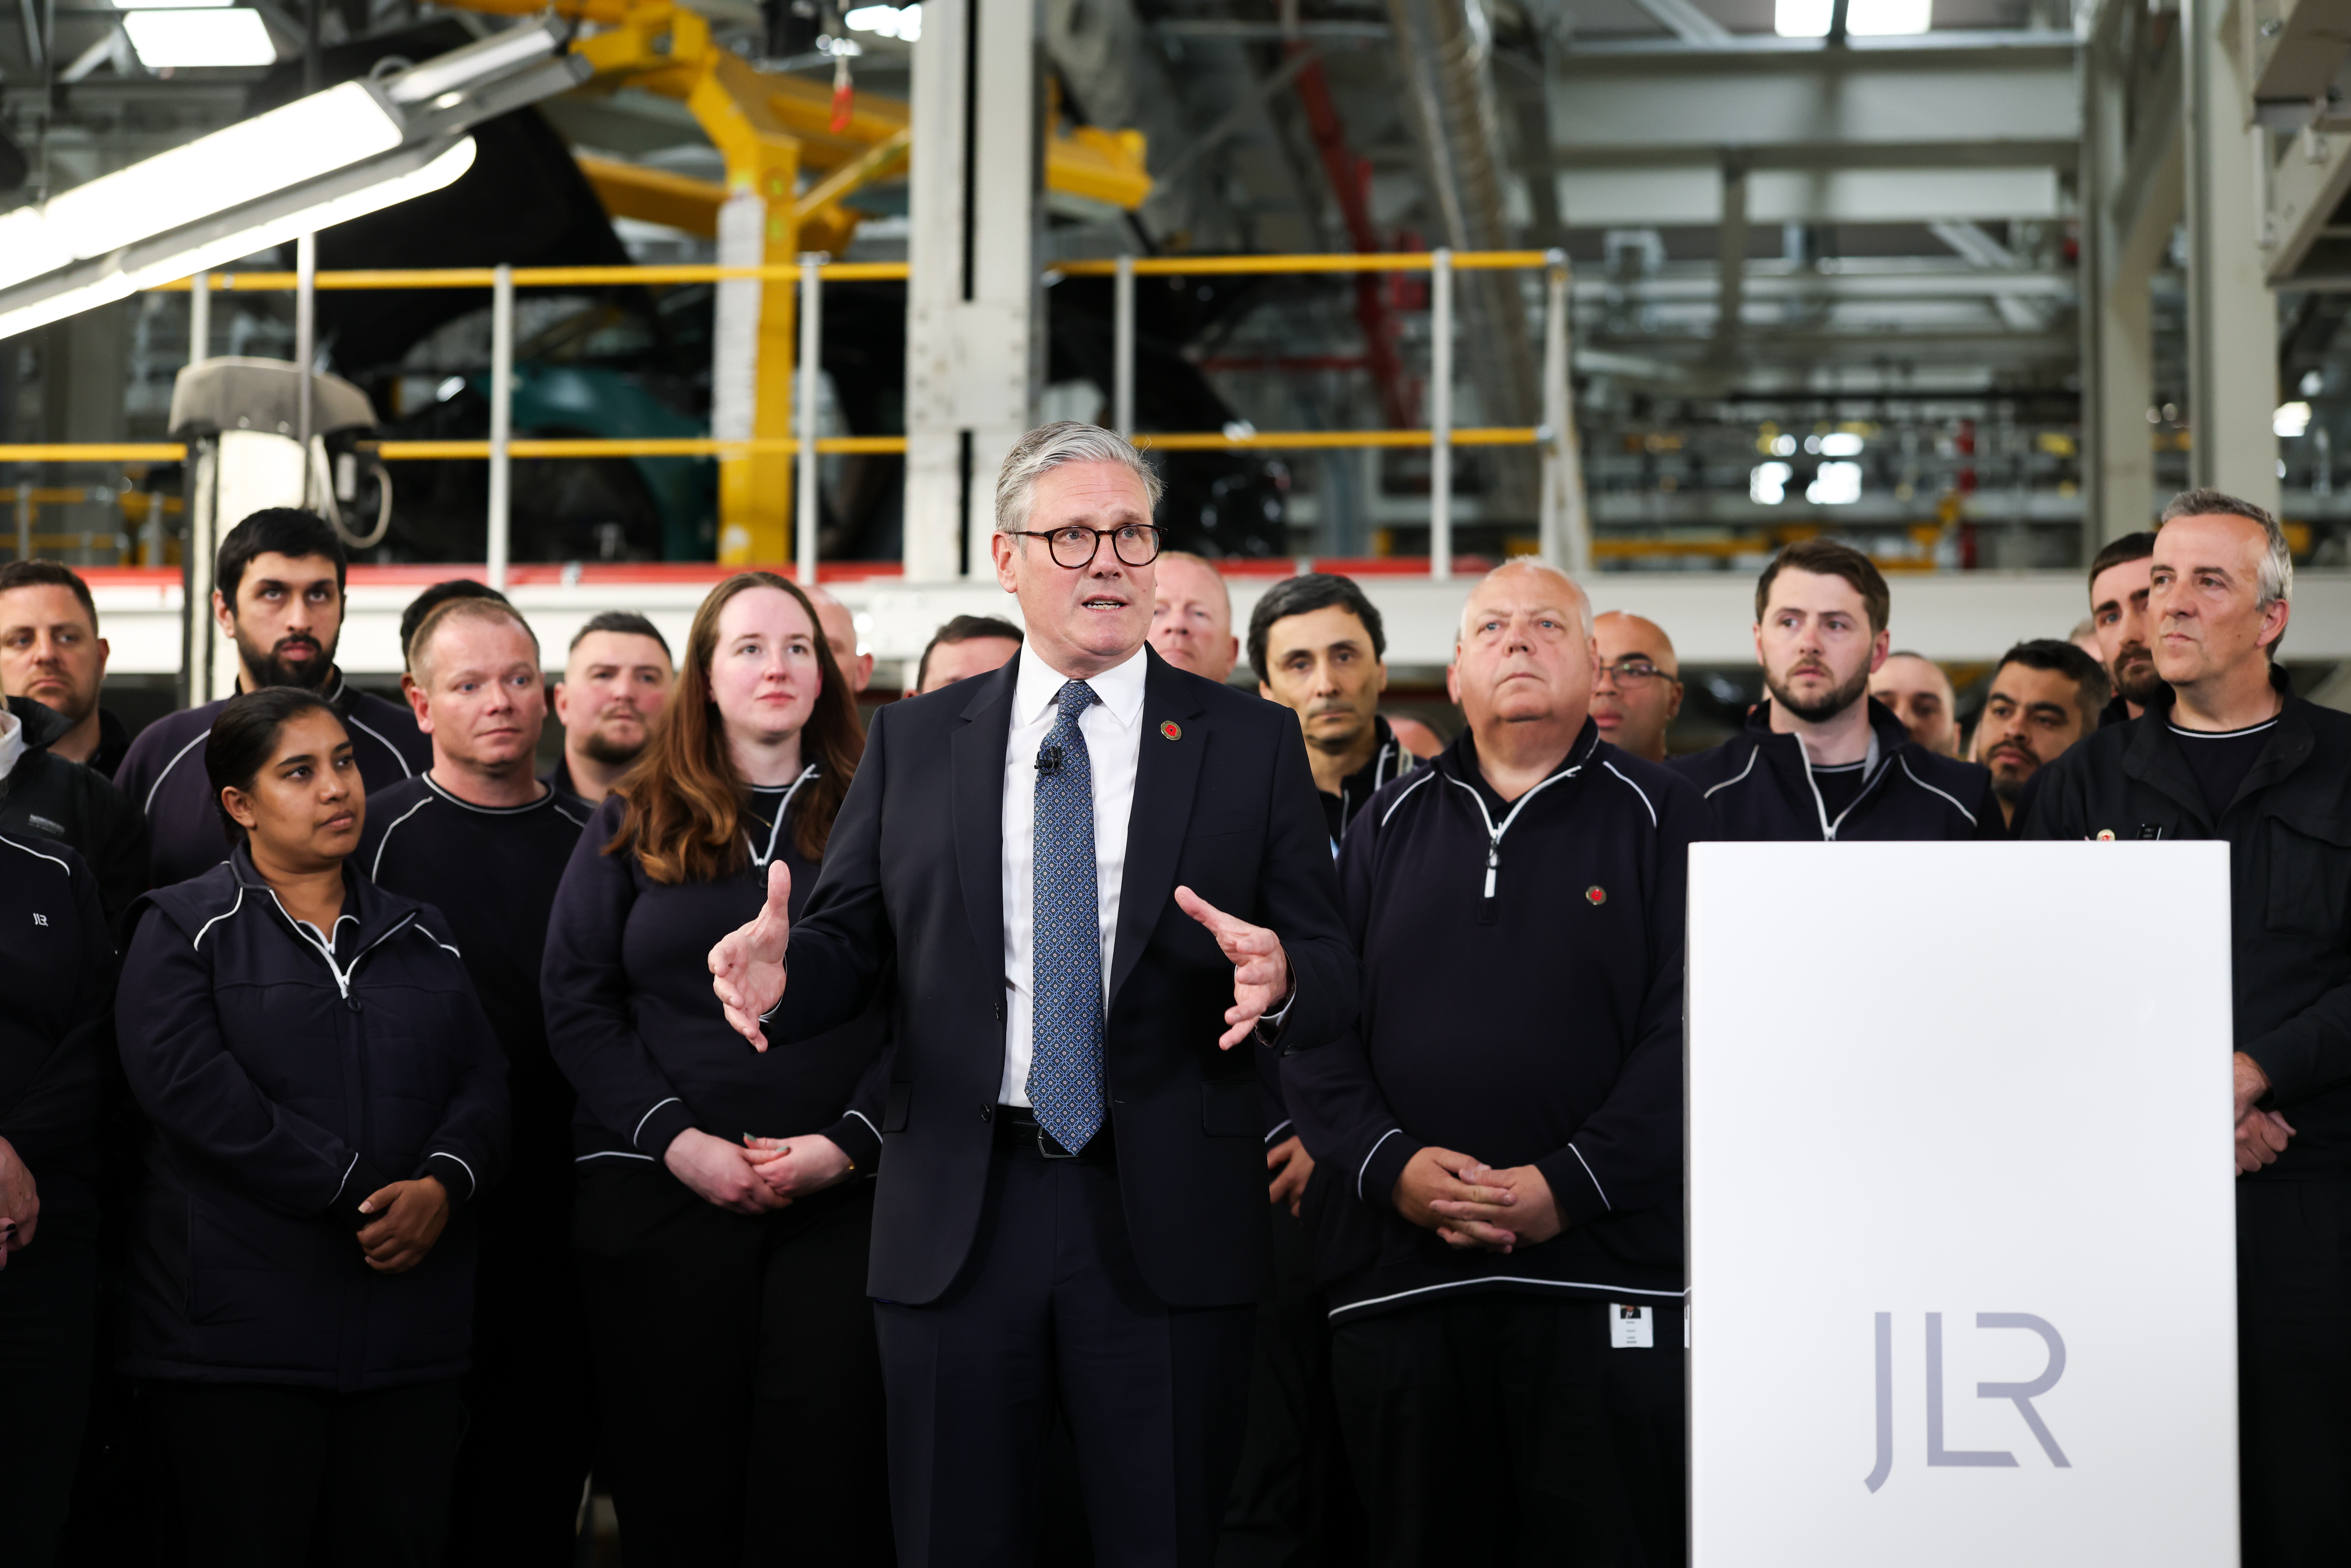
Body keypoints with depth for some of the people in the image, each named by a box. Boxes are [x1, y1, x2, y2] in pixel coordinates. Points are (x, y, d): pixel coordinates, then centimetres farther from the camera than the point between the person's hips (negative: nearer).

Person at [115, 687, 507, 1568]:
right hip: (239, 1329, -4)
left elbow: (483, 1083, 10)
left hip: (411, 1330, 4)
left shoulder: (422, 939, 19)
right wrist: (356, 1190, -16)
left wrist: (443, 1185, -13)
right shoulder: (184, 928, 4)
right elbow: (185, 1082, -12)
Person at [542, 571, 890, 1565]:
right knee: (674, 1482, 3)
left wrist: (850, 1141, -12)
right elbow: (575, 1001, 4)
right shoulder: (634, 824, 11)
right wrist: (676, 1140, -8)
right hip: (659, 1188, 1)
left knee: (825, 1479, -3)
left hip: (843, 1191, -1)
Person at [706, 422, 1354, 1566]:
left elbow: (1335, 975, 1)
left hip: (1165, 1226, -1)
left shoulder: (1251, 743, 5)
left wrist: (1283, 981, -22)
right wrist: (781, 975, -14)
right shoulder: (912, 742, 11)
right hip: (957, 1217, 1)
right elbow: (851, 937, 8)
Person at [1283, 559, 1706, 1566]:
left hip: (1602, 1272, -3)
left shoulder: (1664, 819, 5)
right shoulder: (1388, 827, 15)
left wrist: (1569, 1187, -14)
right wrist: (1388, 1163, -9)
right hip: (1397, 1277, 3)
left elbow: (1691, 1028, -5)